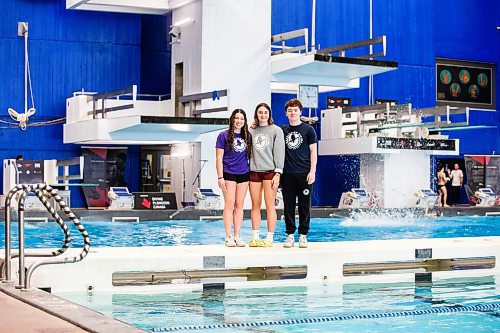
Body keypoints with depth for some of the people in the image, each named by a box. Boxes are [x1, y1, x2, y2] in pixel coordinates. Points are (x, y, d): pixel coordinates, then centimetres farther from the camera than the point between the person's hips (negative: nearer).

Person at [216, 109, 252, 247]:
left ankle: (237, 236, 9)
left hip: (244, 174, 4)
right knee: (229, 205, -6)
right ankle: (228, 237, -3)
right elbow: (219, 159, -3)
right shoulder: (224, 135, -1)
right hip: (229, 173, -4)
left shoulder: (248, 136, 10)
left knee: (239, 205, 5)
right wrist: (220, 177, -9)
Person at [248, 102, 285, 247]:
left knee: (270, 205, -5)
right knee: (255, 206, 4)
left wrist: (278, 173, -8)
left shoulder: (276, 130, 4)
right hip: (254, 171, 4)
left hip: (270, 171, -3)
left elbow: (279, 152, -1)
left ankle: (270, 238, -3)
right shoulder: (251, 131, 13)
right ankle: (255, 237, 7)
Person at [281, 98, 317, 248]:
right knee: (288, 206, 3)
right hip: (287, 174, 3)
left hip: (304, 174, -3)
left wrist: (312, 171, -7)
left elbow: (313, 151, 1)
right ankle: (290, 235, 9)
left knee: (304, 206, 1)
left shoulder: (308, 129, 4)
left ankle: (303, 236, 7)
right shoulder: (283, 130, 12)